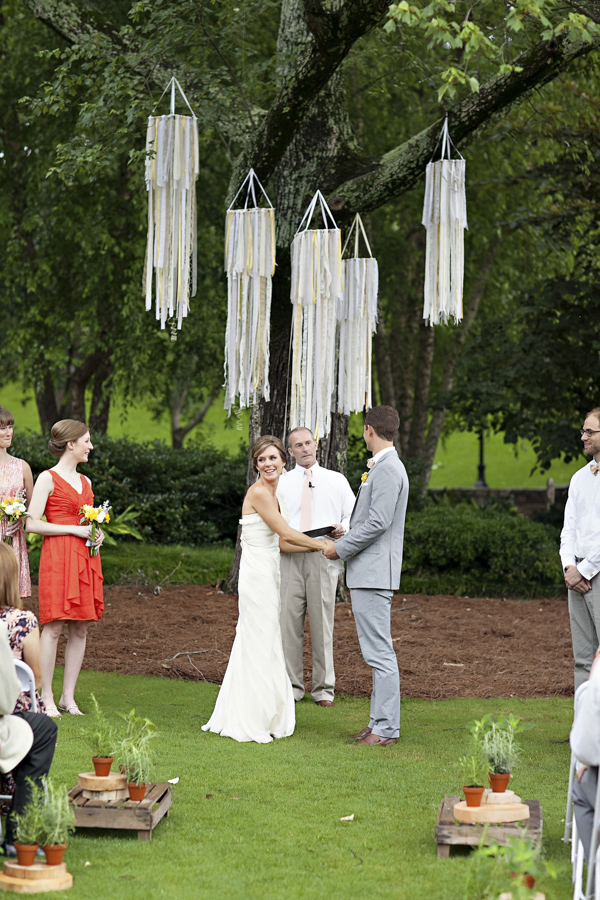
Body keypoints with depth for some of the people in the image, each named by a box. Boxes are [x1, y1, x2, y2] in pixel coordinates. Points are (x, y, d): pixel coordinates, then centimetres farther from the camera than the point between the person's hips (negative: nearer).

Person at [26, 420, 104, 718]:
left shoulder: (85, 482, 18)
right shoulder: (48, 478, -3)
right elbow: (32, 524, -10)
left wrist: (97, 533, 7)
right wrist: (74, 529, -13)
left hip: (85, 557, 7)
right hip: (57, 556, -7)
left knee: (80, 628, 4)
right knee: (54, 626, -9)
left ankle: (68, 696, 10)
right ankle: (46, 698, -4)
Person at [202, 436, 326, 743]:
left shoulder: (271, 493, 15)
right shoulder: (259, 492, -14)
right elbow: (286, 533, -14)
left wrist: (319, 544, 16)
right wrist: (323, 545, -5)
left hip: (267, 574, 9)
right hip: (257, 575, -9)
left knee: (264, 645, 12)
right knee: (259, 645, -5)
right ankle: (251, 722, 2)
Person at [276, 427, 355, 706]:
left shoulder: (336, 480, 14)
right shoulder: (281, 483, 16)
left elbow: (354, 515, 13)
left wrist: (343, 528, -9)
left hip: (323, 556, -1)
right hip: (289, 557, 1)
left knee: (322, 624, -2)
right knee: (289, 623, -2)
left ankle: (323, 688, 5)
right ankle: (292, 687, 7)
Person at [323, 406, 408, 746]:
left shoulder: (387, 469, -15)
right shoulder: (384, 467, 18)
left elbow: (378, 522, -21)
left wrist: (341, 547, -12)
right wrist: (346, 536, 18)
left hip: (374, 571, -11)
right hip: (368, 571, 11)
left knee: (380, 653, -9)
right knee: (378, 652, 13)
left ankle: (386, 728, -7)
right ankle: (382, 723, 18)